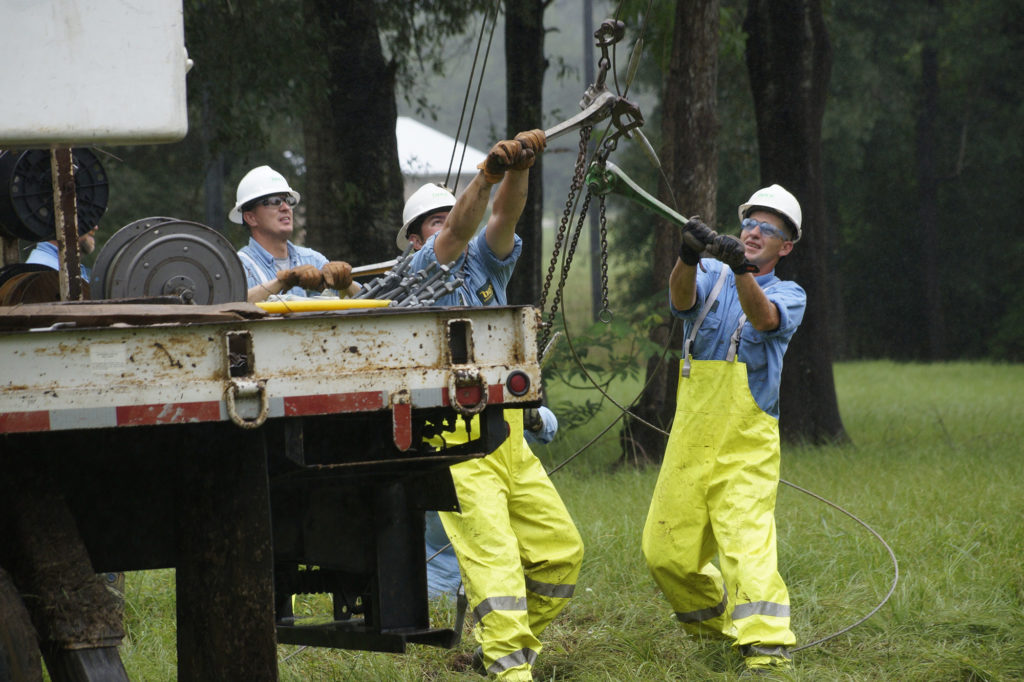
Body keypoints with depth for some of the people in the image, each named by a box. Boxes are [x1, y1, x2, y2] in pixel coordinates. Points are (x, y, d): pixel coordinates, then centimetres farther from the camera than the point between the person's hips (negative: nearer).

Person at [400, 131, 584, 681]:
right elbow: (458, 234, -20)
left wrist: (519, 171, -27)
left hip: (509, 437, 6)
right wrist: (485, 175, -36)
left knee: (560, 549, 5)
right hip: (455, 443, -6)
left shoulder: (485, 263, 13)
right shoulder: (417, 276, -1)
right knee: (493, 555, -17)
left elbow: (504, 217, -6)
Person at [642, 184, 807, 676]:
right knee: (666, 552, 9)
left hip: (745, 448, -4)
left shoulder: (789, 295, 2)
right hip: (690, 441, 4)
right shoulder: (711, 277, 8)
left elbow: (763, 317, -23)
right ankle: (716, 620, 33)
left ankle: (767, 646, -28)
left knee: (747, 543, -21)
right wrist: (689, 256, -38)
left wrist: (741, 268, -42)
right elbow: (682, 297, -16)